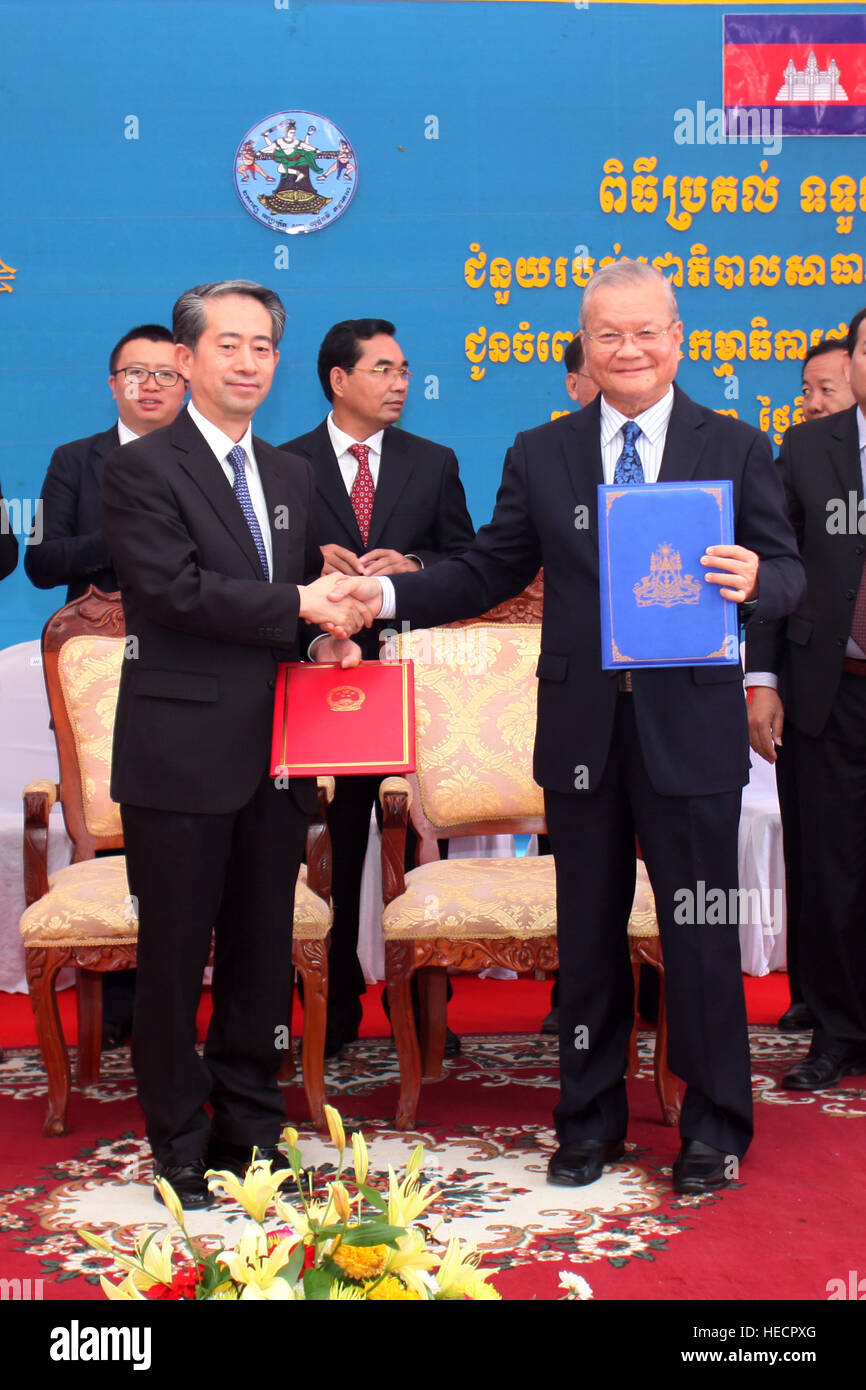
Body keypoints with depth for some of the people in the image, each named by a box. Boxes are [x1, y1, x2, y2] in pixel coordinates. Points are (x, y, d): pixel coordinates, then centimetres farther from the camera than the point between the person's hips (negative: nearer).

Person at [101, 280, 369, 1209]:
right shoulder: (142, 469, -5)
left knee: (263, 953, 13)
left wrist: (332, 634, 0)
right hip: (180, 755, -6)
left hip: (275, 753, 6)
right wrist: (296, 605, -15)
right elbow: (171, 588, -17)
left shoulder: (291, 476, 17)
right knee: (174, 957, 4)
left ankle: (251, 1131, 27)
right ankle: (180, 1146, 18)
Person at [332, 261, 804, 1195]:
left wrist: (755, 580, -24)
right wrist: (389, 594, -6)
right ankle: (589, 1121, 28)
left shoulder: (735, 448, 3)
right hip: (581, 731, 2)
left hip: (691, 729, -2)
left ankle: (713, 1129, 23)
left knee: (701, 934, 5)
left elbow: (787, 572, 0)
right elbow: (489, 572, 8)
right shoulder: (539, 454, 9)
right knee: (587, 935, 12)